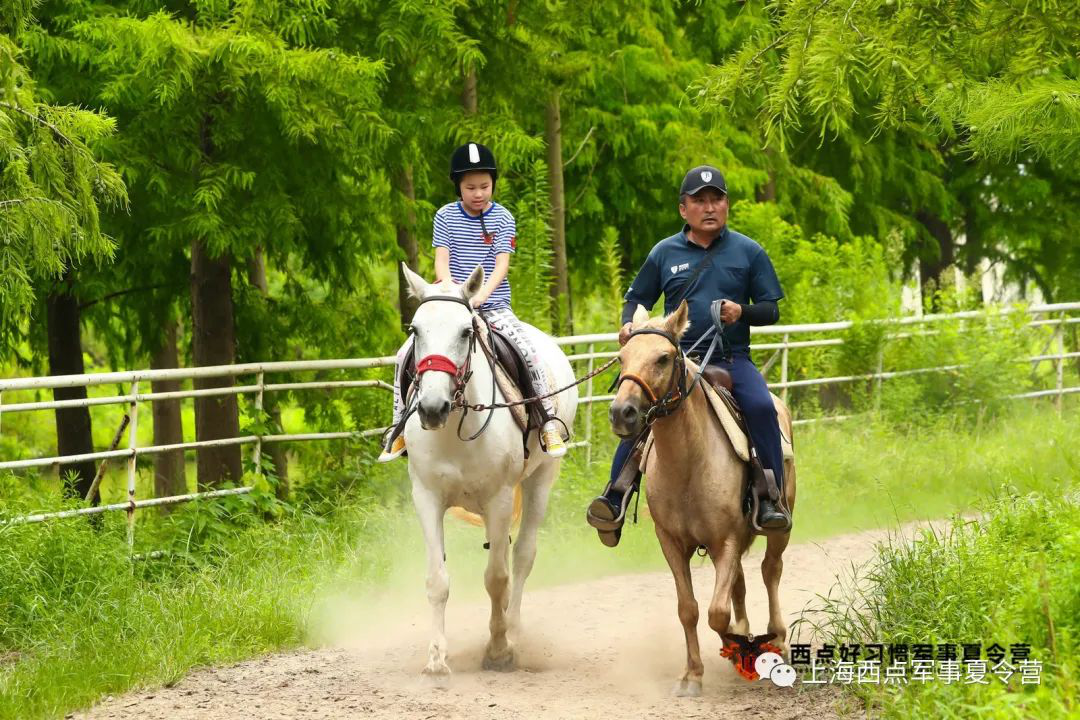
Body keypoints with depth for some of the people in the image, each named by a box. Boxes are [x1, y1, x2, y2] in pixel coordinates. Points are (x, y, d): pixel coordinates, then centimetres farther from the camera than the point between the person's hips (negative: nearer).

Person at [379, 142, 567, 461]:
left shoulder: (502, 218, 0)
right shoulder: (446, 217, 4)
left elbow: (502, 263, -9)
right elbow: (442, 260, -4)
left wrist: (482, 294, -27)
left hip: (493, 305, -2)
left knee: (528, 352, -24)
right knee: (407, 353, -13)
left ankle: (548, 421, -13)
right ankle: (400, 427, 0)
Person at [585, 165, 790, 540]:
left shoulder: (748, 252, 7)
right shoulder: (665, 253, 9)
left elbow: (771, 309, 7)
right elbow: (637, 297, 19)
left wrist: (742, 311, -14)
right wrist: (629, 324, -2)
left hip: (731, 359, -1)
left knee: (761, 406, -28)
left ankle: (770, 498, -20)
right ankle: (615, 498, -21)